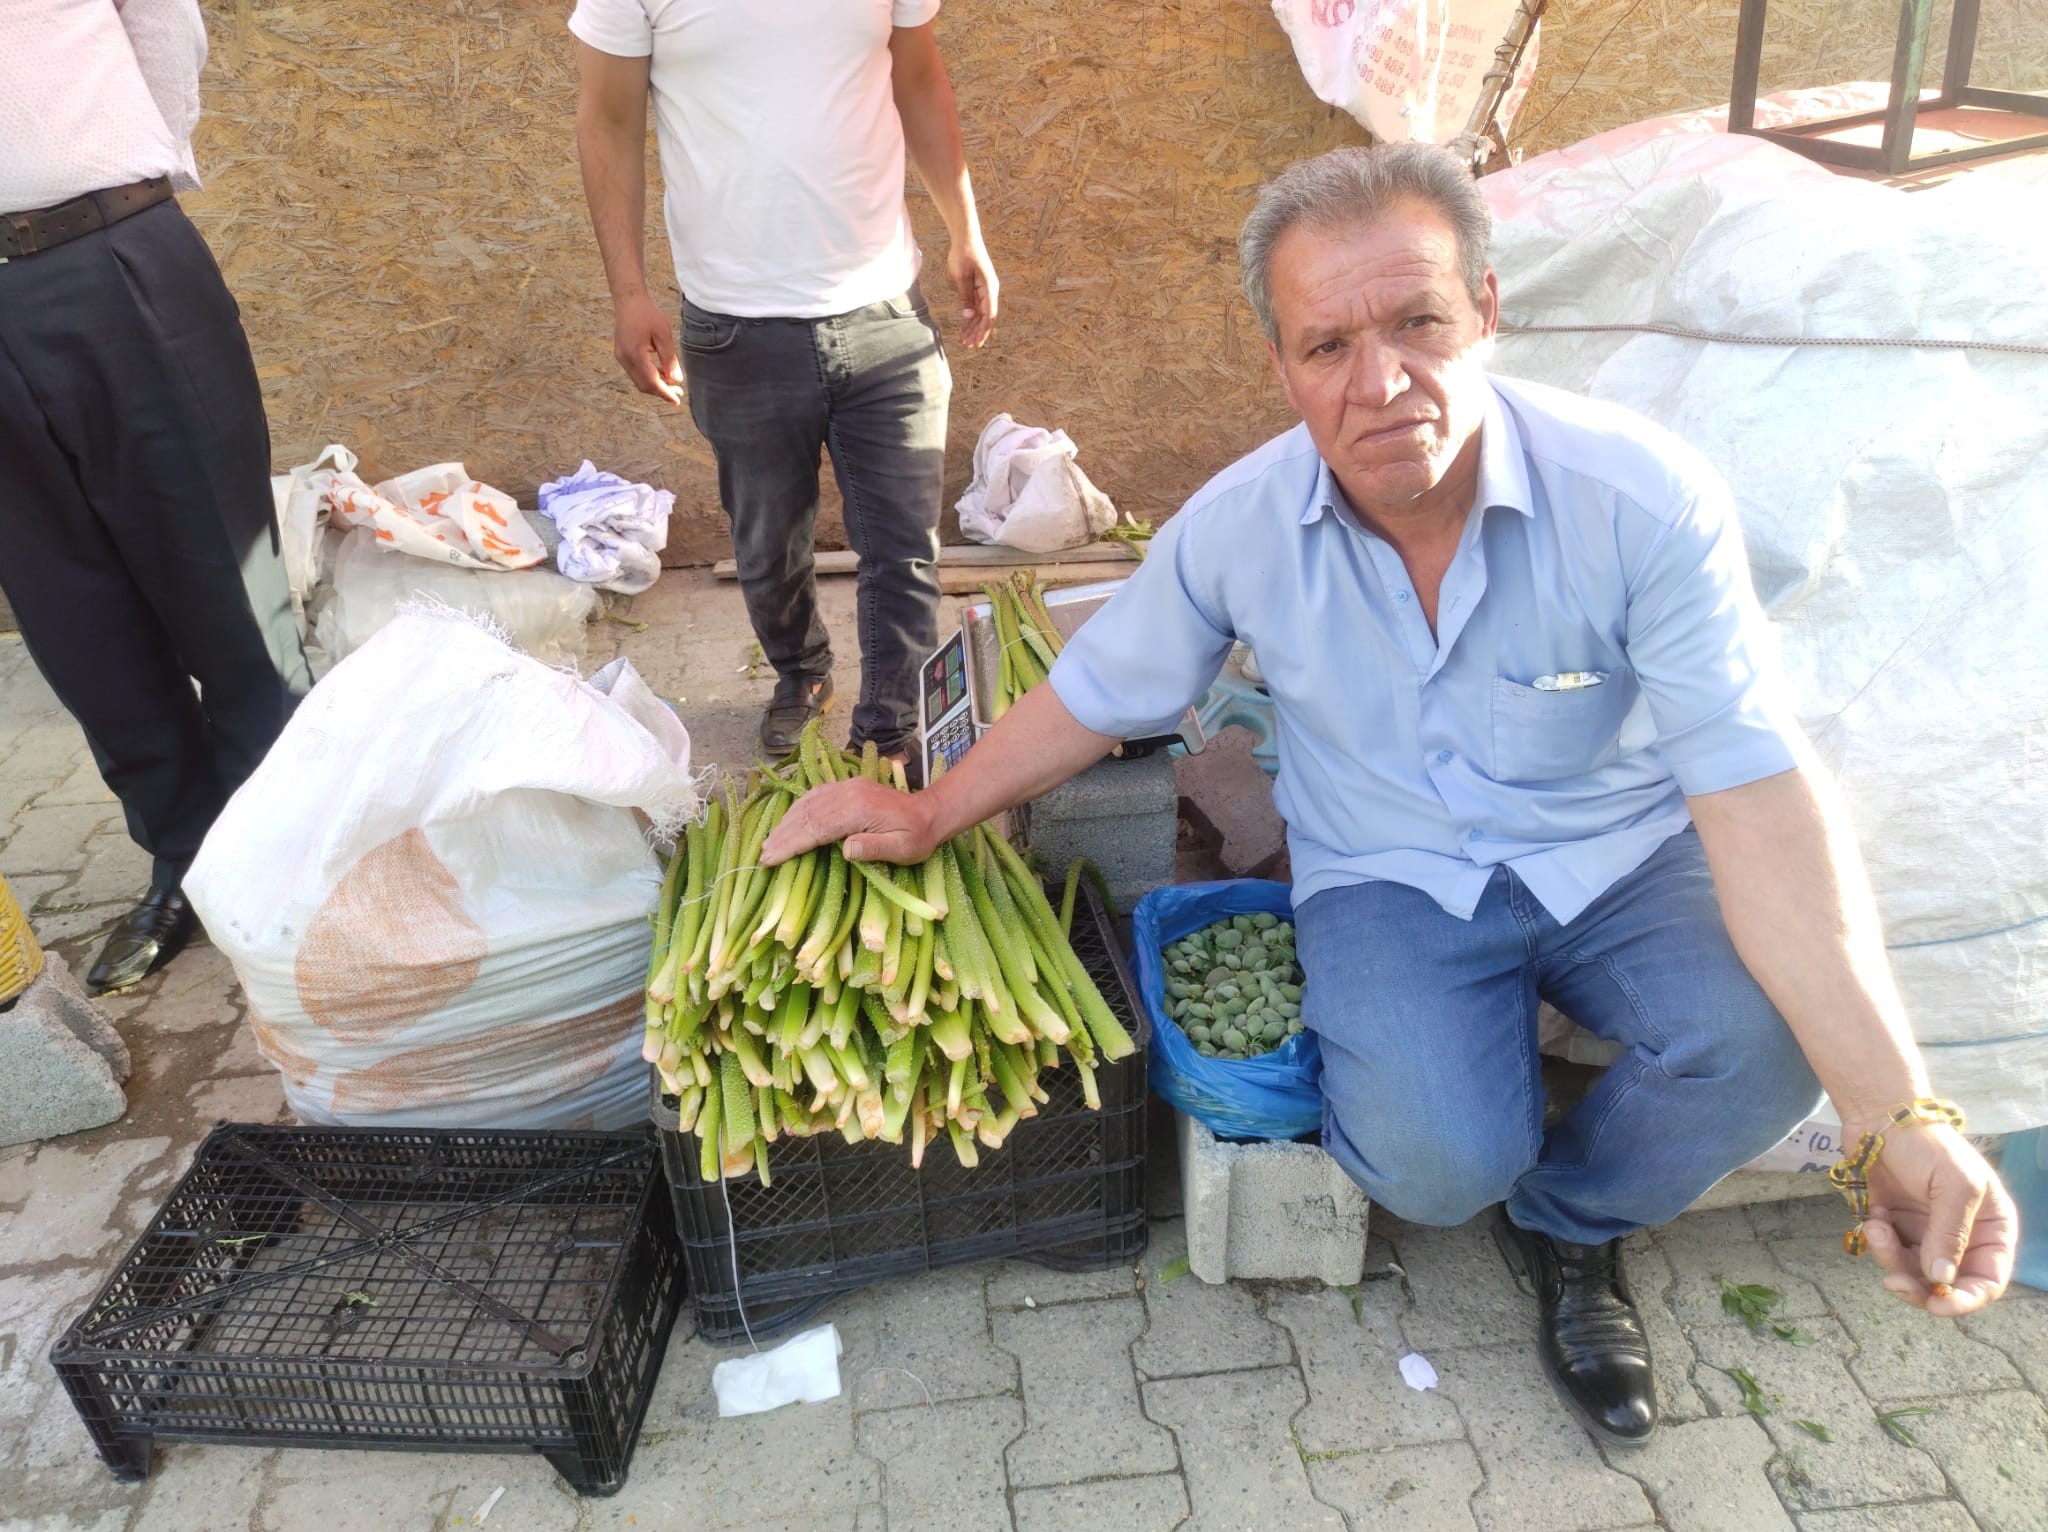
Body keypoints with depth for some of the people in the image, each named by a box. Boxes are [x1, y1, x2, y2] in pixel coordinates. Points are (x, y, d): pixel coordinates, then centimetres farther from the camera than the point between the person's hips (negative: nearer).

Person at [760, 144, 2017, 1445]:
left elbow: (1761, 799, -25)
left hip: (1623, 854, 1)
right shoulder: (1237, 527, -14)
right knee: (1437, 1163, -26)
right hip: (1390, 881, 0)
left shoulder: (1643, 496, -21)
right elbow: (1099, 695, 3)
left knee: (1766, 1044, -28)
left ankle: (1573, 1226, 7)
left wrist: (1901, 1115, -31)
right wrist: (929, 815, 1)